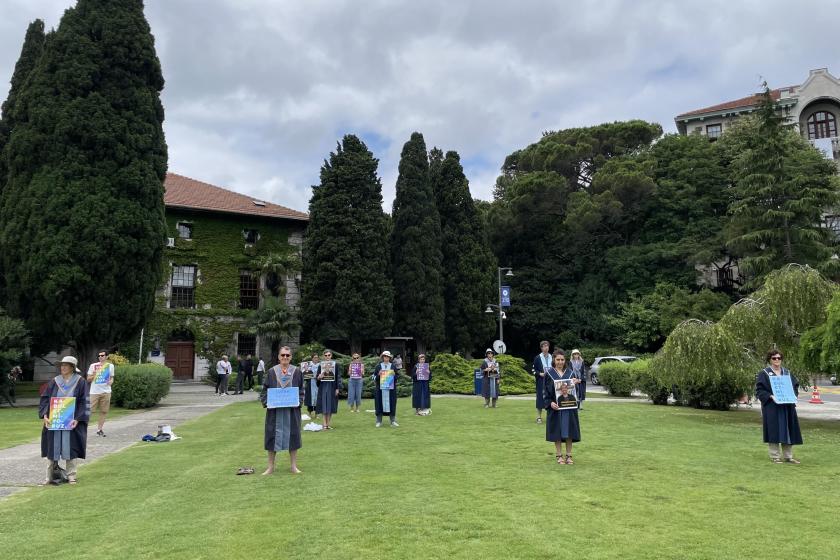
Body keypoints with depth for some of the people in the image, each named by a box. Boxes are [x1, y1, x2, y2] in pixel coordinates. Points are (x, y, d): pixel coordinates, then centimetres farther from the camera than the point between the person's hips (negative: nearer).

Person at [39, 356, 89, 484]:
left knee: (70, 448, 0)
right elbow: (45, 399, 4)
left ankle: (71, 475, 9)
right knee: (53, 448, 5)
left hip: (71, 422, -3)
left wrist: (77, 419, -16)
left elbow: (83, 402, -6)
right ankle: (50, 476, 15)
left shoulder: (80, 382, -3)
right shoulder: (54, 381, 6)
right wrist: (44, 415, -11)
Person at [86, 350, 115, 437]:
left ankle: (99, 429, 11)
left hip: (106, 392, 2)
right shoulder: (93, 366, 3)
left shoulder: (110, 366, 8)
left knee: (103, 411, 3)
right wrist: (93, 375, -16)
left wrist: (111, 381, -8)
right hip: (94, 392, -2)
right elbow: (88, 380, 6)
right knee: (90, 410, -6)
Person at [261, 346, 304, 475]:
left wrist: (298, 402, -9)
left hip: (292, 410, 0)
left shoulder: (297, 372, 3)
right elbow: (265, 390, 5)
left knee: (292, 435, 5)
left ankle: (293, 466, 17)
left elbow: (301, 390, 6)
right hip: (274, 410, 0)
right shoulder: (272, 372, 1)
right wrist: (266, 402, -11)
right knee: (273, 436, 4)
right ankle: (271, 467, 16)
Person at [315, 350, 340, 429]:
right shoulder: (321, 365, 2)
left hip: (332, 387, 0)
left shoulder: (335, 365, -1)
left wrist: (337, 388, -5)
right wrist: (319, 377, -18)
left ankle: (328, 423, 13)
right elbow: (316, 377, 6)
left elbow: (338, 377, 0)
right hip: (323, 387, 0)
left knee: (330, 406, 4)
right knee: (324, 406, -1)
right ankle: (325, 424, 3)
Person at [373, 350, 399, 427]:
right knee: (380, 403, 0)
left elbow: (398, 375, 10)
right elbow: (374, 376, 5)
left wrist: (394, 375, -10)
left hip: (391, 388, 1)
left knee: (391, 403, 1)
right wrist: (378, 375, -14)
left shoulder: (393, 366, 8)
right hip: (380, 388, -1)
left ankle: (393, 421, 7)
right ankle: (379, 421, 9)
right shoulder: (378, 366, 5)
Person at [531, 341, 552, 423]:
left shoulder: (552, 357, 7)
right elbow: (533, 369, 1)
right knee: (540, 397, -2)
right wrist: (540, 374, -15)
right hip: (540, 381, -3)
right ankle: (539, 417, 4)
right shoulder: (537, 358, -2)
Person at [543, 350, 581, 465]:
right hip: (556, 406, -2)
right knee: (557, 431, 2)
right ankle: (559, 455, 13)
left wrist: (576, 383, -13)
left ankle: (568, 455, 14)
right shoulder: (549, 373, -1)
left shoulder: (570, 372, 6)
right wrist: (550, 403, -17)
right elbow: (546, 390, -3)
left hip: (569, 406, 2)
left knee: (569, 430, 4)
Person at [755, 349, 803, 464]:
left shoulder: (787, 373, 12)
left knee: (788, 431, 7)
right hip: (771, 406, -5)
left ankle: (787, 456, 16)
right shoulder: (764, 373, -2)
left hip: (787, 407, 5)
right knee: (774, 431, -4)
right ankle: (775, 456, 3)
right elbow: (759, 390, -7)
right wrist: (771, 396, -21)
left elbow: (795, 387, 13)